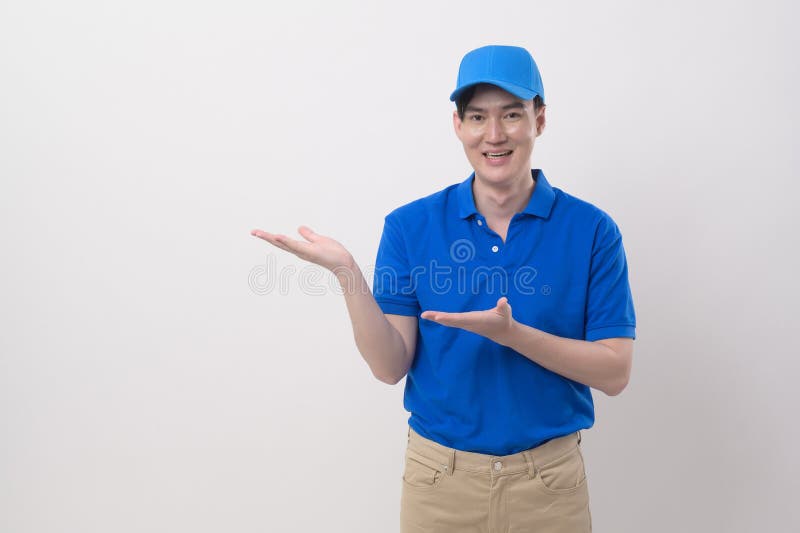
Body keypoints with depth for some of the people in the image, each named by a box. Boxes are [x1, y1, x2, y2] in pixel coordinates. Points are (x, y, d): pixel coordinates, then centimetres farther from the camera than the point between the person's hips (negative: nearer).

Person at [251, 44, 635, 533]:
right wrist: (346, 272, -24)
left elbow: (615, 372, -9)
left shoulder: (592, 230, -7)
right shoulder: (412, 225, -5)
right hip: (439, 474, 1)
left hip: (550, 477, 0)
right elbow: (391, 365, -9)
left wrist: (512, 334, -24)